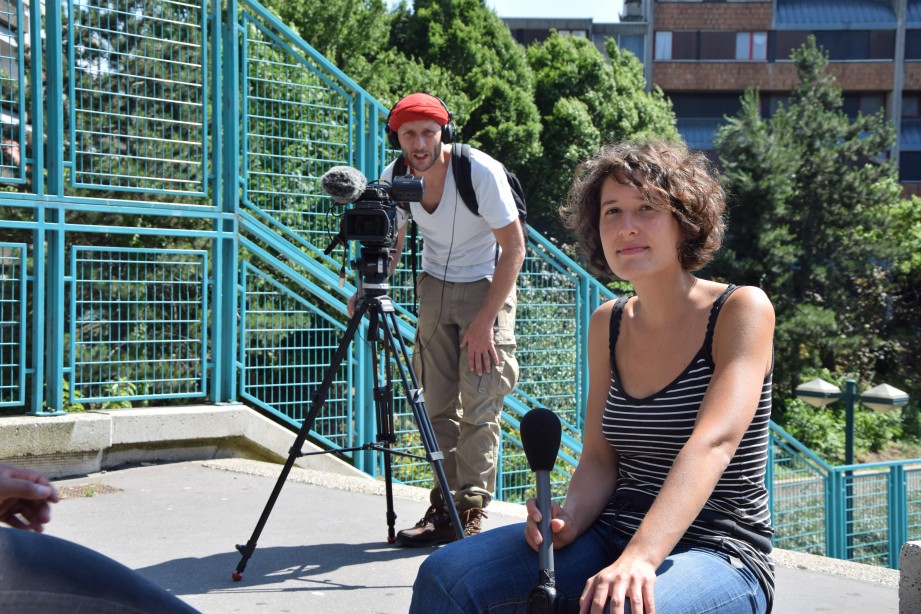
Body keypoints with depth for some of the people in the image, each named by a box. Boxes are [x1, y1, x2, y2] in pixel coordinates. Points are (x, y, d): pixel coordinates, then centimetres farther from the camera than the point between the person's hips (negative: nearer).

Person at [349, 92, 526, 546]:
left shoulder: (482, 172, -22)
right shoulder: (394, 179, -8)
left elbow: (513, 247, -16)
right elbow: (390, 243, 5)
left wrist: (484, 320, -19)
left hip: (487, 286, -4)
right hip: (434, 286, 5)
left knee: (479, 402, -11)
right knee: (438, 404, 1)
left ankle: (471, 512, -5)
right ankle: (444, 509, 8)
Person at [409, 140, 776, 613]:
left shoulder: (741, 309, -9)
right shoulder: (608, 324, 9)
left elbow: (713, 442, -24)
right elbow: (599, 457, 9)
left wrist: (641, 559, -36)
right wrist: (570, 519, -13)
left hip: (720, 554, -5)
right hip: (613, 536, 5)